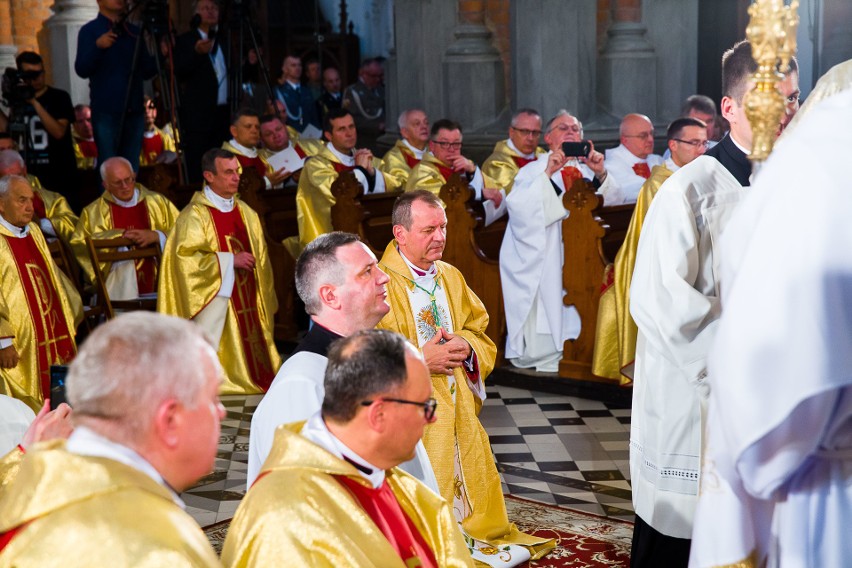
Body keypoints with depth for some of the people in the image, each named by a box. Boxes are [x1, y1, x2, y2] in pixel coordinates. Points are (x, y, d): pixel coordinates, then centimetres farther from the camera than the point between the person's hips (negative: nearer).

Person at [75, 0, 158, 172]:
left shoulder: (134, 32, 14)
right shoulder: (90, 30, 2)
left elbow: (146, 71, 15)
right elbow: (82, 70, -7)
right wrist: (97, 47, -22)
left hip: (134, 110, 4)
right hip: (106, 111, -4)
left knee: (131, 169, 3)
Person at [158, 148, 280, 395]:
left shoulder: (246, 213, 14)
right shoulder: (195, 215, -8)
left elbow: (260, 258, 20)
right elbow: (186, 256, -18)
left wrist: (265, 301, 17)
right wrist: (230, 260, -17)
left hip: (246, 298, 7)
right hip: (215, 298, -6)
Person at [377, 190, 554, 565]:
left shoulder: (451, 277, 11)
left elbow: (481, 334, 15)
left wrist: (467, 347, -7)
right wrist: (419, 360, -20)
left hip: (458, 410, 6)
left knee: (470, 477, 9)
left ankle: (480, 535, 26)